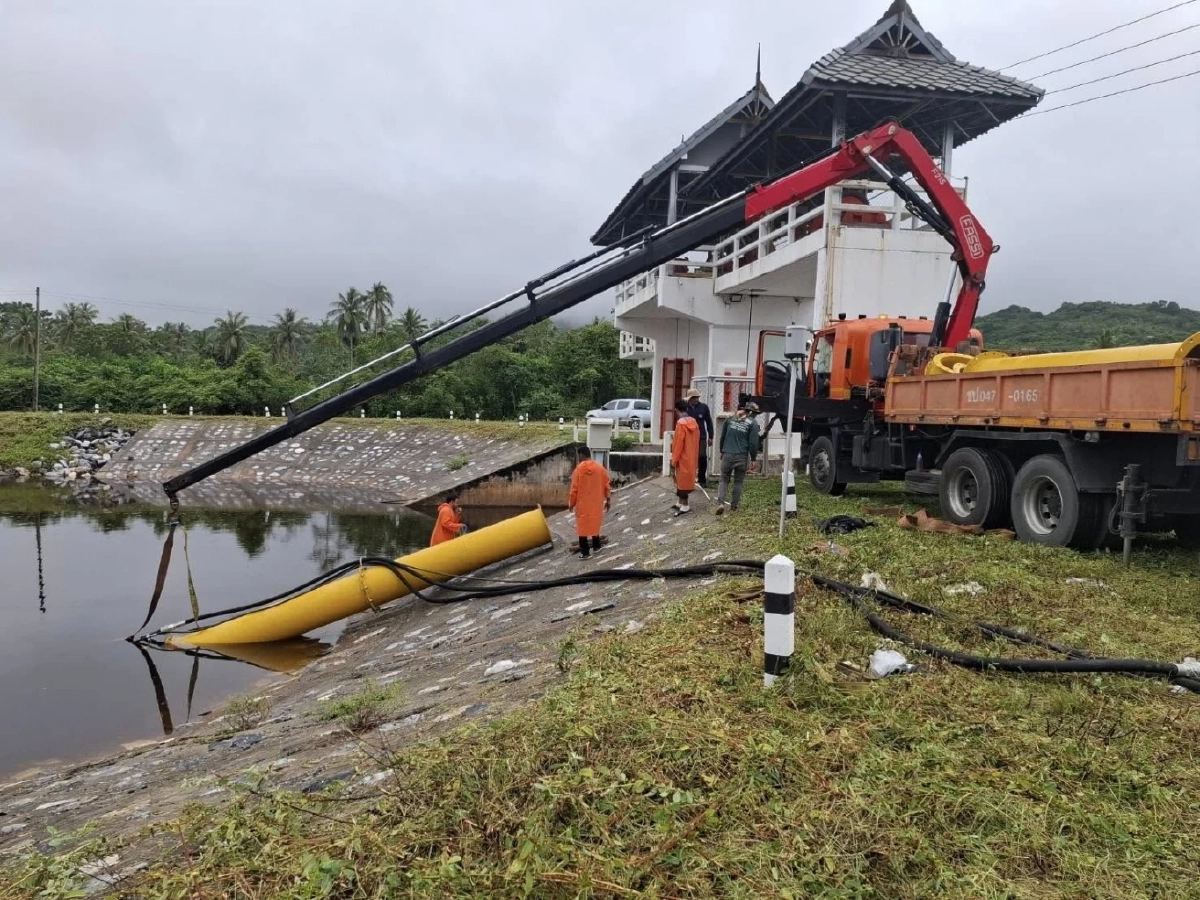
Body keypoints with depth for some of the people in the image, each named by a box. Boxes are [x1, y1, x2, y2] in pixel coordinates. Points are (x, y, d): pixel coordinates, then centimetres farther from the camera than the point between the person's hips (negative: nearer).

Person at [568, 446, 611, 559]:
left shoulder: (578, 469, -11)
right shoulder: (600, 468, -2)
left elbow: (574, 488, -8)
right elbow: (606, 485, 3)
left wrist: (571, 503, 3)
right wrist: (608, 500, 14)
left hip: (582, 504, -4)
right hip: (596, 503, 4)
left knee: (582, 526, 2)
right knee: (595, 524, 20)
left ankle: (585, 552, 3)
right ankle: (596, 546, 30)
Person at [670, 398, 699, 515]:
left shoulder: (681, 424, -19)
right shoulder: (694, 422, 5)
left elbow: (678, 445, -19)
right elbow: (696, 442, 11)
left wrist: (673, 462, -13)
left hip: (683, 459, -8)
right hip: (691, 458, 8)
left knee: (682, 480, 0)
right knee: (684, 480, 17)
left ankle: (685, 506, 5)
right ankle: (680, 502, 26)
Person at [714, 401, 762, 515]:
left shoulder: (730, 419, 8)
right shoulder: (753, 423, -3)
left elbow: (722, 436, 14)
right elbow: (753, 442, -7)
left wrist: (722, 451, 26)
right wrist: (753, 458, 1)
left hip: (727, 455, 2)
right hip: (742, 457, -2)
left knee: (724, 480, 9)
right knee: (738, 482, 11)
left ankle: (720, 502, -10)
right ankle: (734, 506, 14)